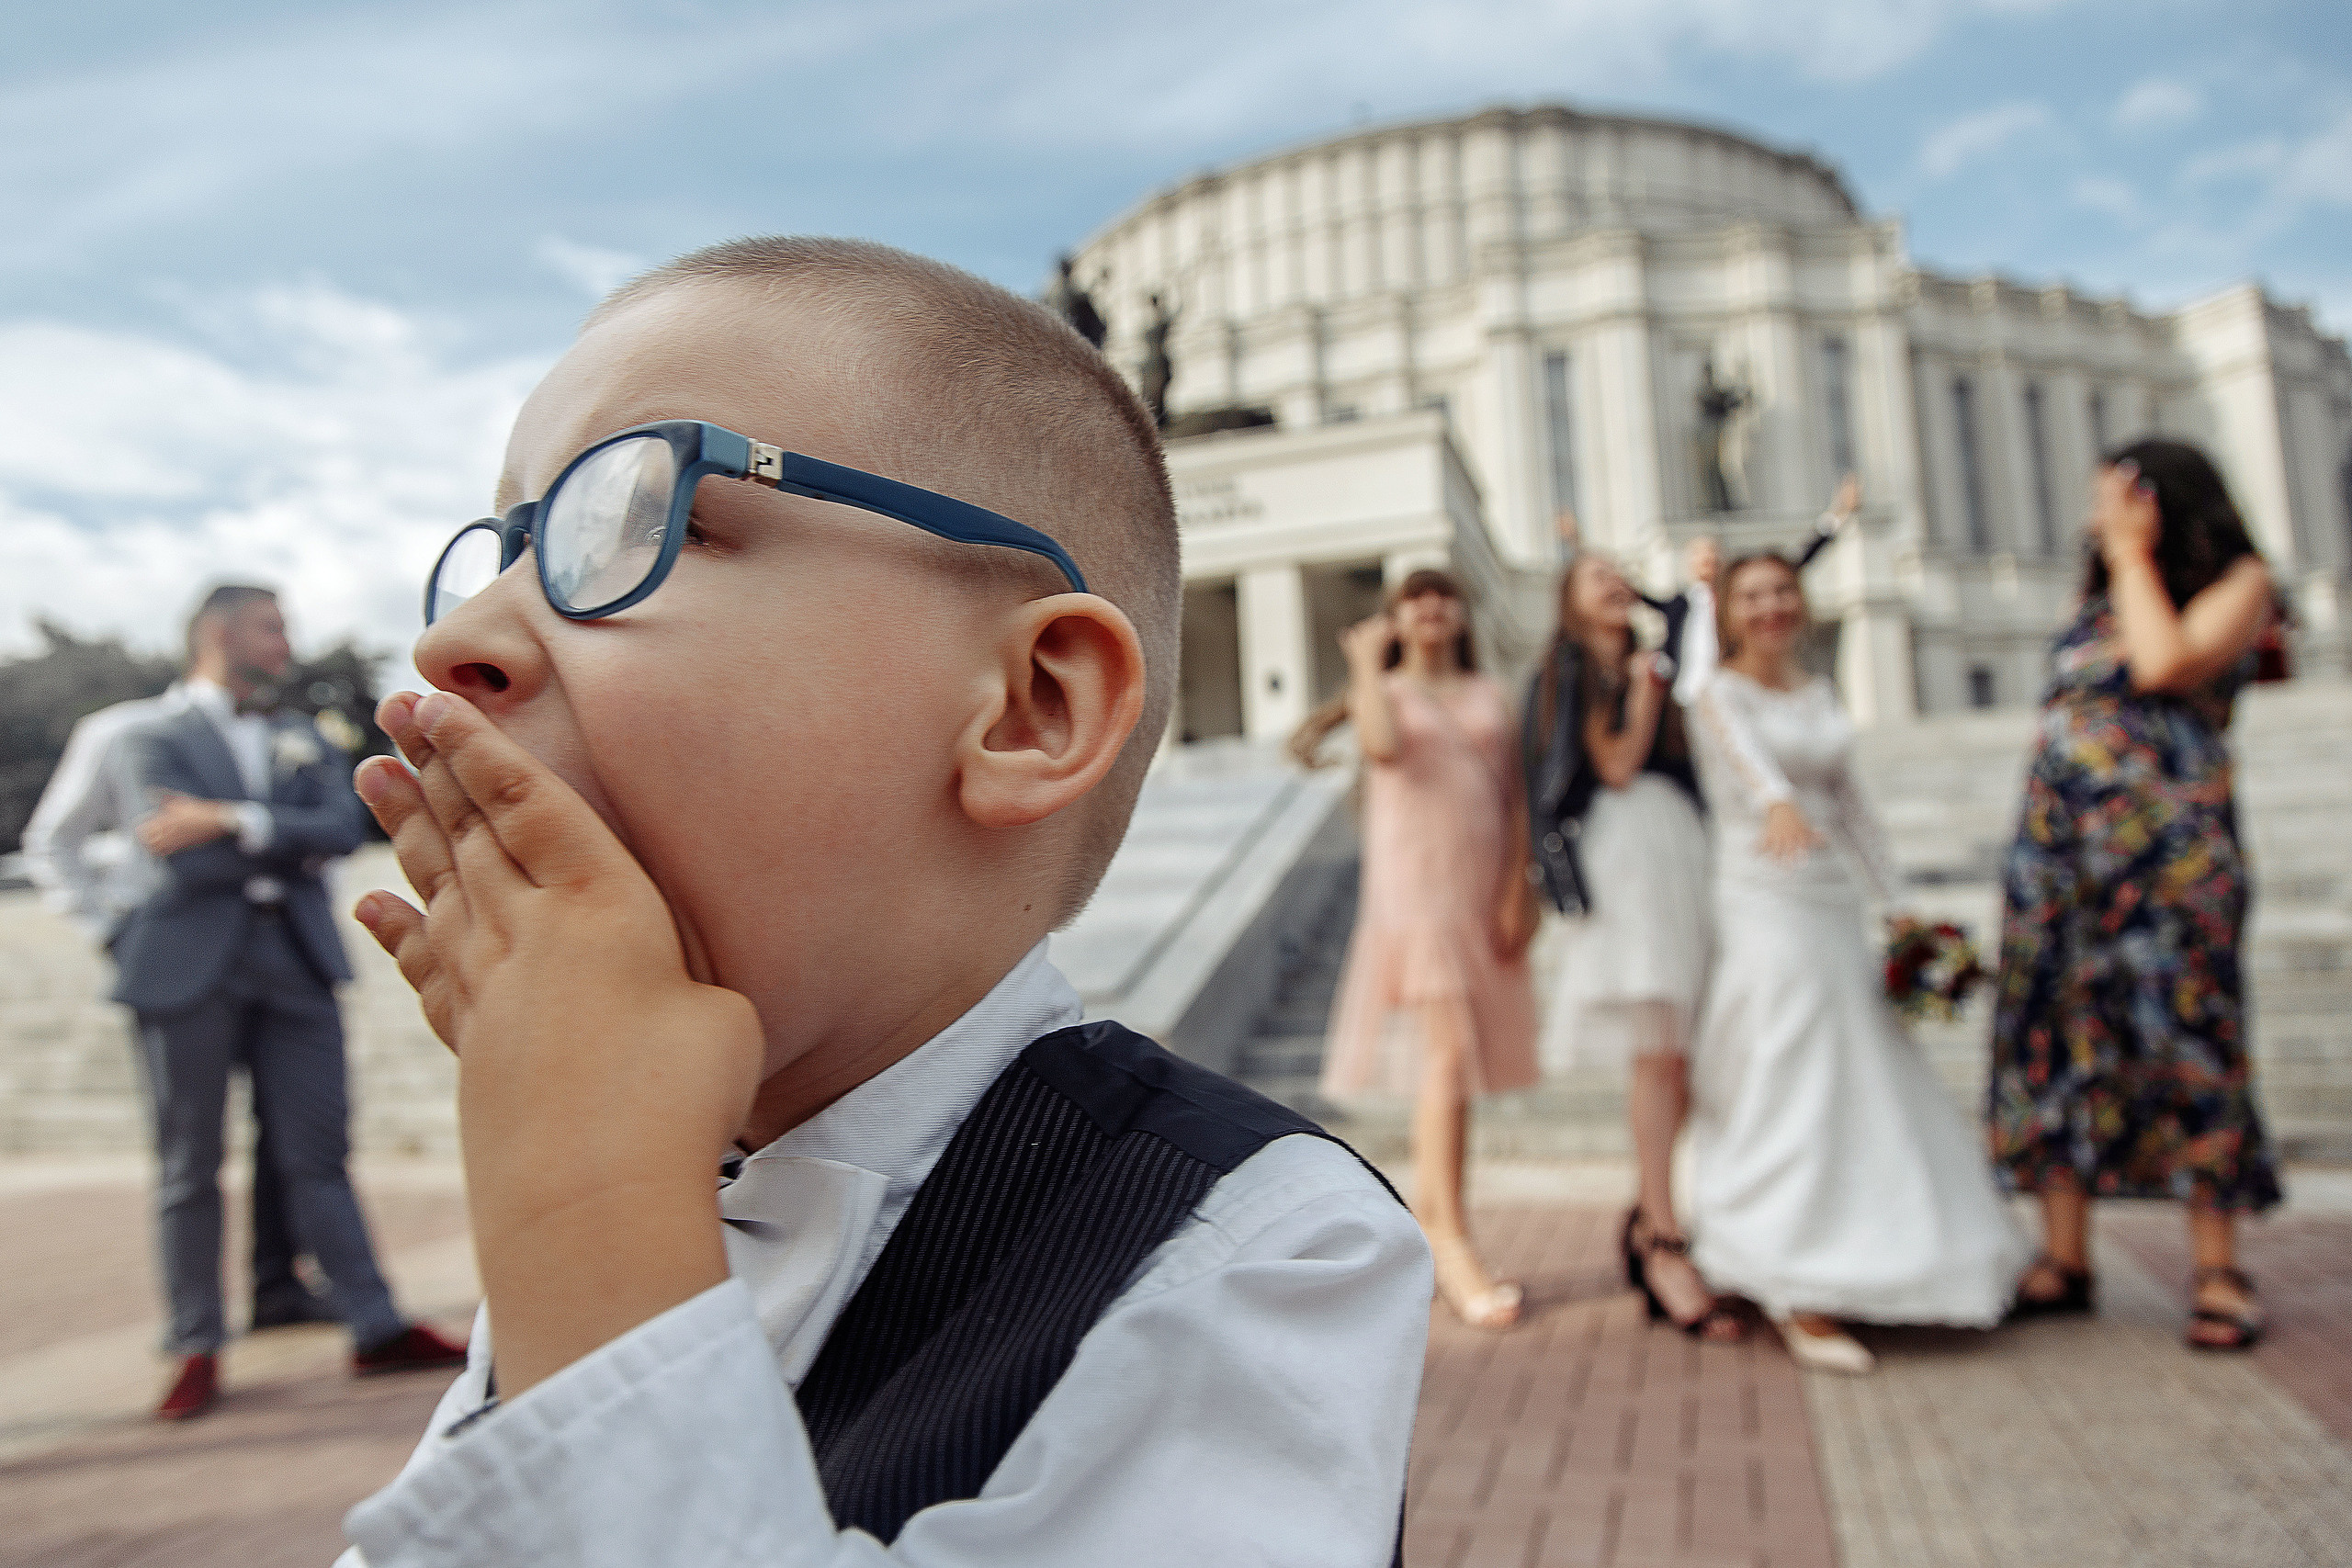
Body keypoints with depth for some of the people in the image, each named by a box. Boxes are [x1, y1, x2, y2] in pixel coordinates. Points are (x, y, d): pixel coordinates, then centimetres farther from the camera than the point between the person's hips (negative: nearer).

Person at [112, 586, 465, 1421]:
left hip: (295, 961, 3)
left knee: (318, 1154, 5)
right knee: (190, 1168, 6)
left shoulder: (305, 739, 16)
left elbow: (343, 827, -3)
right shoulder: (152, 740, 4)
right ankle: (196, 1349, 17)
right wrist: (292, 844, -6)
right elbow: (183, 861, -11)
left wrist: (232, 821, -11)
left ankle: (376, 1329, 8)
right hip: (191, 967, -3)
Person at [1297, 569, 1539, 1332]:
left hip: (1483, 882, 5)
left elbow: (1513, 793, 8)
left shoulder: (1489, 695, 17)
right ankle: (1453, 1245, -14)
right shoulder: (1383, 690, 9)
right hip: (1413, 877, -4)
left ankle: (1426, 1220, 21)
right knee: (1449, 1053, -15)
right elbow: (1383, 746, -15)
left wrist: (1518, 889, -3)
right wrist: (1367, 663, -2)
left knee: (1458, 1058, 8)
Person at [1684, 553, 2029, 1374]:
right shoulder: (1720, 695, -6)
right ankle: (1799, 1301, -5)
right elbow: (1744, 752, -30)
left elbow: (1849, 804, 17)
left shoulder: (1819, 692, 15)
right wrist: (1778, 801, -52)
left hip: (1835, 906, 7)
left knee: (1869, 1087, 12)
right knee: (1794, 1095, -10)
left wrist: (1896, 901, 11)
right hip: (1765, 909, -7)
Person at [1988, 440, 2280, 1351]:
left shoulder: (2238, 581, 4)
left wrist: (2134, 555, -3)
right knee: (2057, 1038, 2)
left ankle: (2216, 1271, 5)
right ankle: (2064, 1260, 7)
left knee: (2180, 1037, -5)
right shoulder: (2099, 600, 22)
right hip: (2059, 843, 6)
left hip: (2165, 845, -6)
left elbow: (2165, 665, -14)